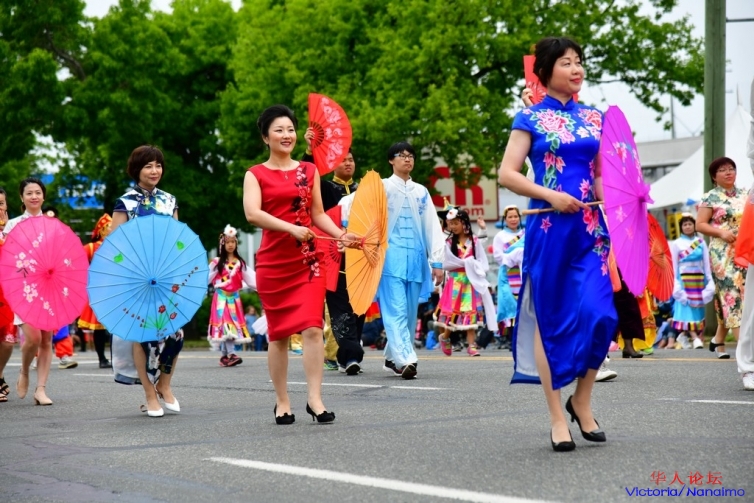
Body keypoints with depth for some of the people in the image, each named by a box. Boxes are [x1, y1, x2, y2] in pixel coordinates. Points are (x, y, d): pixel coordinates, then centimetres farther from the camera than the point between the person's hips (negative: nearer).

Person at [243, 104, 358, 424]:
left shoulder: (309, 171, 13)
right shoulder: (256, 175, 2)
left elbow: (318, 214, 14)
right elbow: (252, 214, -15)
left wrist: (341, 234, -3)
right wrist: (291, 228, -26)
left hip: (308, 260, 2)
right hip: (273, 262, -2)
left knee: (312, 328, -11)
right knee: (278, 333, 4)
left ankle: (314, 398, -8)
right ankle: (282, 402, 14)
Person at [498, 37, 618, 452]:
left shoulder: (594, 118, 14)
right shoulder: (531, 118, 2)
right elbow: (507, 174, -4)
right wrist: (551, 196, -15)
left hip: (590, 227, 3)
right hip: (549, 227, -3)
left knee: (598, 313, -9)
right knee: (551, 319, 1)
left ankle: (582, 401, 12)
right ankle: (557, 416, 8)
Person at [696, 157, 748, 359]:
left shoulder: (745, 195, 13)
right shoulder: (710, 198, 0)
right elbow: (700, 225, -3)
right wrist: (721, 232, -17)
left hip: (745, 252, 5)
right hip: (722, 253, -5)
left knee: (726, 294, 7)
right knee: (733, 292, -13)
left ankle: (718, 340, 18)